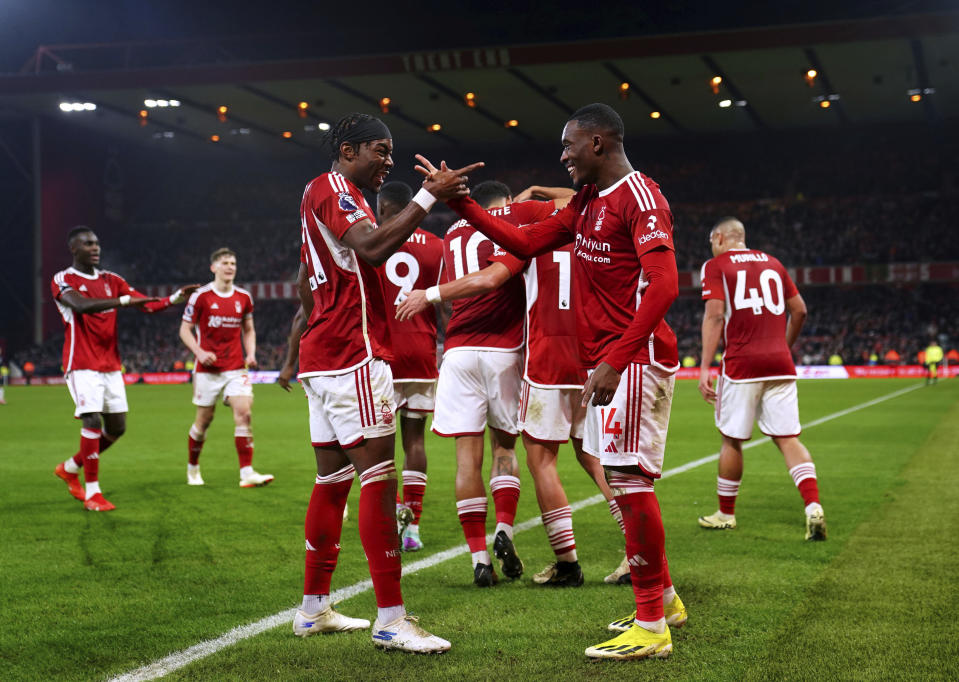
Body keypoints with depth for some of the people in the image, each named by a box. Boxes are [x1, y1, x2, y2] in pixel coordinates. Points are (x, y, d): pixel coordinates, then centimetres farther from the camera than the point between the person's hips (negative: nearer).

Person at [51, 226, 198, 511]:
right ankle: (92, 493, -7)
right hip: (82, 366, -6)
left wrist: (177, 297, -12)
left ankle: (71, 468, 28)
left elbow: (148, 305, 6)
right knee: (92, 421, -17)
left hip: (111, 365, 6)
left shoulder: (111, 280, 12)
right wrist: (124, 300, -32)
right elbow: (81, 305, -26)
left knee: (117, 427, 6)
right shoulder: (63, 280, -5)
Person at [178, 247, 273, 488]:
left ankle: (247, 473, -14)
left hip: (236, 368, 2)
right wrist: (199, 352, -15)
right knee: (204, 419, 4)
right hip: (208, 368, -2)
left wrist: (251, 353, 2)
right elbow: (185, 330, 1)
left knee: (244, 412, -13)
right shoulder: (201, 296, -4)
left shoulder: (244, 297, 7)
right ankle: (192, 469, 26)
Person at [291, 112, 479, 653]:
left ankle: (314, 609, 20)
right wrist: (429, 196, -24)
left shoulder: (324, 195, 23)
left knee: (332, 480, 13)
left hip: (324, 359, 11)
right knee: (379, 478, -11)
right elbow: (373, 248, -26)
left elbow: (305, 284, 30)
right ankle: (392, 619, -10)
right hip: (353, 357, -11)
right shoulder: (332, 189, -9)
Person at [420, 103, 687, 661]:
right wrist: (460, 203, 14)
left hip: (636, 358, -10)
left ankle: (651, 626, -5)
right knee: (624, 478, 15)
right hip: (607, 360, 10)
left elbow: (664, 285, -24)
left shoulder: (639, 197, -14)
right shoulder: (587, 202, 17)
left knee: (629, 478, -11)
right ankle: (664, 598, 29)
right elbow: (526, 243, 20)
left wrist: (615, 361, -29)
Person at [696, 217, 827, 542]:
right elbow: (799, 310, 18)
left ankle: (726, 514, 20)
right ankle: (813, 506, -16)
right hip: (780, 363, 4)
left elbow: (715, 314, -10)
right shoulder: (772, 263, 18)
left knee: (732, 439, 8)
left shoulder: (716, 265, 2)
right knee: (788, 438, 2)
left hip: (741, 363, -4)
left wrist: (705, 367, -13)